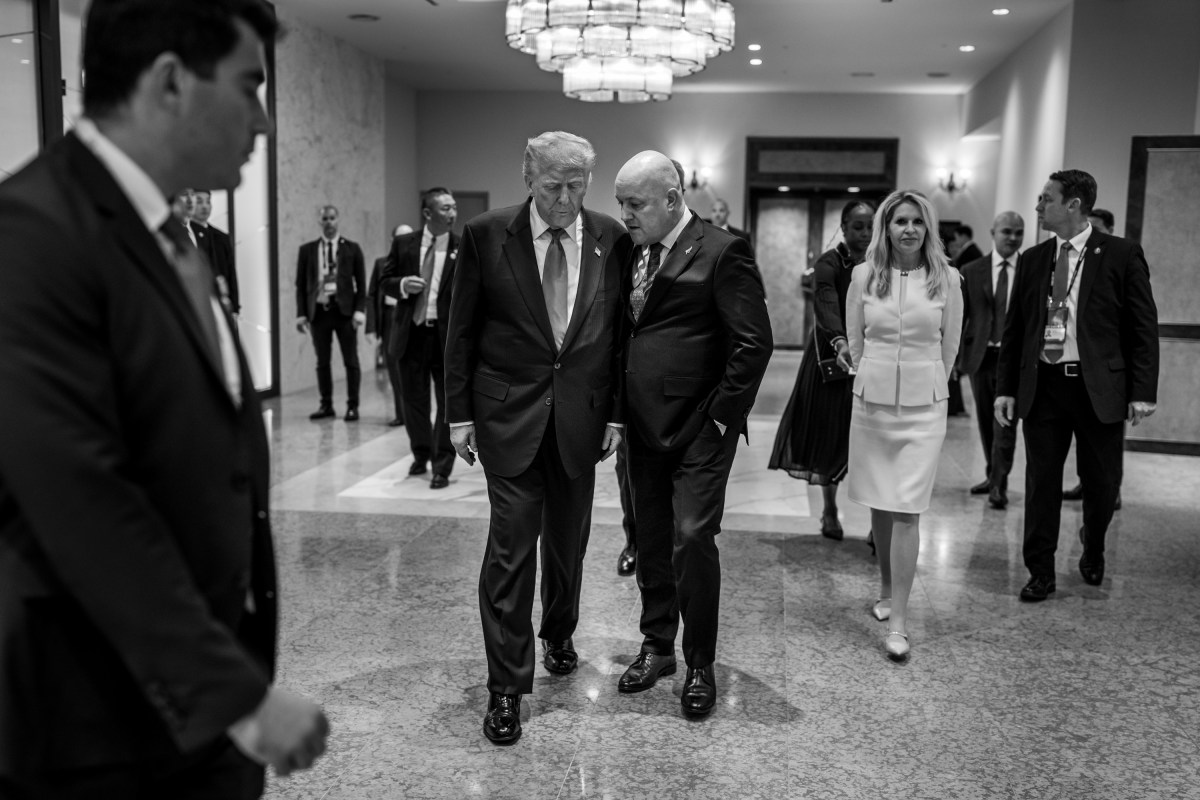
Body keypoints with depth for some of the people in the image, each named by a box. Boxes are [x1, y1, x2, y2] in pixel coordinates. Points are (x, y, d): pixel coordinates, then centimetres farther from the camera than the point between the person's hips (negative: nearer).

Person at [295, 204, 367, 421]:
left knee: (351, 361, 0)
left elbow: (361, 283, 2)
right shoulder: (307, 250, 8)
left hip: (344, 309, -2)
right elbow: (301, 284, 7)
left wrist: (360, 310, -9)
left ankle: (352, 406, 8)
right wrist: (301, 313, 0)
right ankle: (326, 405, 17)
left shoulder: (352, 248, 4)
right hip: (318, 310, 2)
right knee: (322, 361, 8)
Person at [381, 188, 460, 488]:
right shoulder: (404, 244, 3)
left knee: (447, 402, 1)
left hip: (447, 335, -2)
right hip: (411, 333, 2)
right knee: (414, 400, 14)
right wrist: (402, 285, -12)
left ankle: (442, 467, 11)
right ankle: (421, 455, 35)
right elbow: (385, 280, 9)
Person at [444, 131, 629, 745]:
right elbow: (461, 331, 0)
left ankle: (558, 636, 42)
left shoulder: (611, 239, 1)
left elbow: (618, 329, 5)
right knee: (510, 546, -4)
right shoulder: (486, 235, -4)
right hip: (508, 414, -2)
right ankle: (505, 686, 7)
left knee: (568, 541, 16)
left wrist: (615, 413, 2)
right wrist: (459, 412, -3)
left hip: (581, 417, 3)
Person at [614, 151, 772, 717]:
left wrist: (720, 418, -13)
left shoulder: (722, 251, -9)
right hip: (643, 429, 6)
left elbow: (754, 342, -13)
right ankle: (657, 647, 30)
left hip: (698, 431, -6)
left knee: (692, 540, -6)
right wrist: (620, 414, 5)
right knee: (650, 542, 13)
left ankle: (700, 665, 12)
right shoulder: (632, 255, 11)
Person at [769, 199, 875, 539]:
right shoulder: (829, 264, -10)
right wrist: (840, 342, -46)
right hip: (832, 356, -2)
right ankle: (830, 511, 25)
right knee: (829, 433, 8)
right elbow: (827, 307, -28)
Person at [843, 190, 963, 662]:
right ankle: (886, 590, 34)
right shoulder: (864, 275, 0)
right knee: (879, 507, 13)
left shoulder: (946, 279, -2)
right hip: (871, 401, 2)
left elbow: (949, 347, 6)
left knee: (906, 511, -7)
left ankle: (897, 622, -3)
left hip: (923, 406, -2)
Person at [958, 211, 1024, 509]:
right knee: (986, 421, 12)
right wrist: (955, 356, 2)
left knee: (1005, 420, -8)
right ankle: (992, 476, 27)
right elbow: (960, 316, 6)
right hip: (980, 356, 3)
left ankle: (999, 484, -3)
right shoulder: (971, 271, 5)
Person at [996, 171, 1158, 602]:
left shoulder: (1121, 255, -2)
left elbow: (1143, 327, -3)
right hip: (1042, 385, 2)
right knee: (1041, 482, 5)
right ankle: (1040, 573, 17)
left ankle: (1093, 553, 39)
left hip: (1099, 386, -2)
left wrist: (1143, 390, -9)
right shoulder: (1031, 260, 8)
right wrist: (1006, 388, 4)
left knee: (1101, 481, 11)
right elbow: (1014, 329, 10)